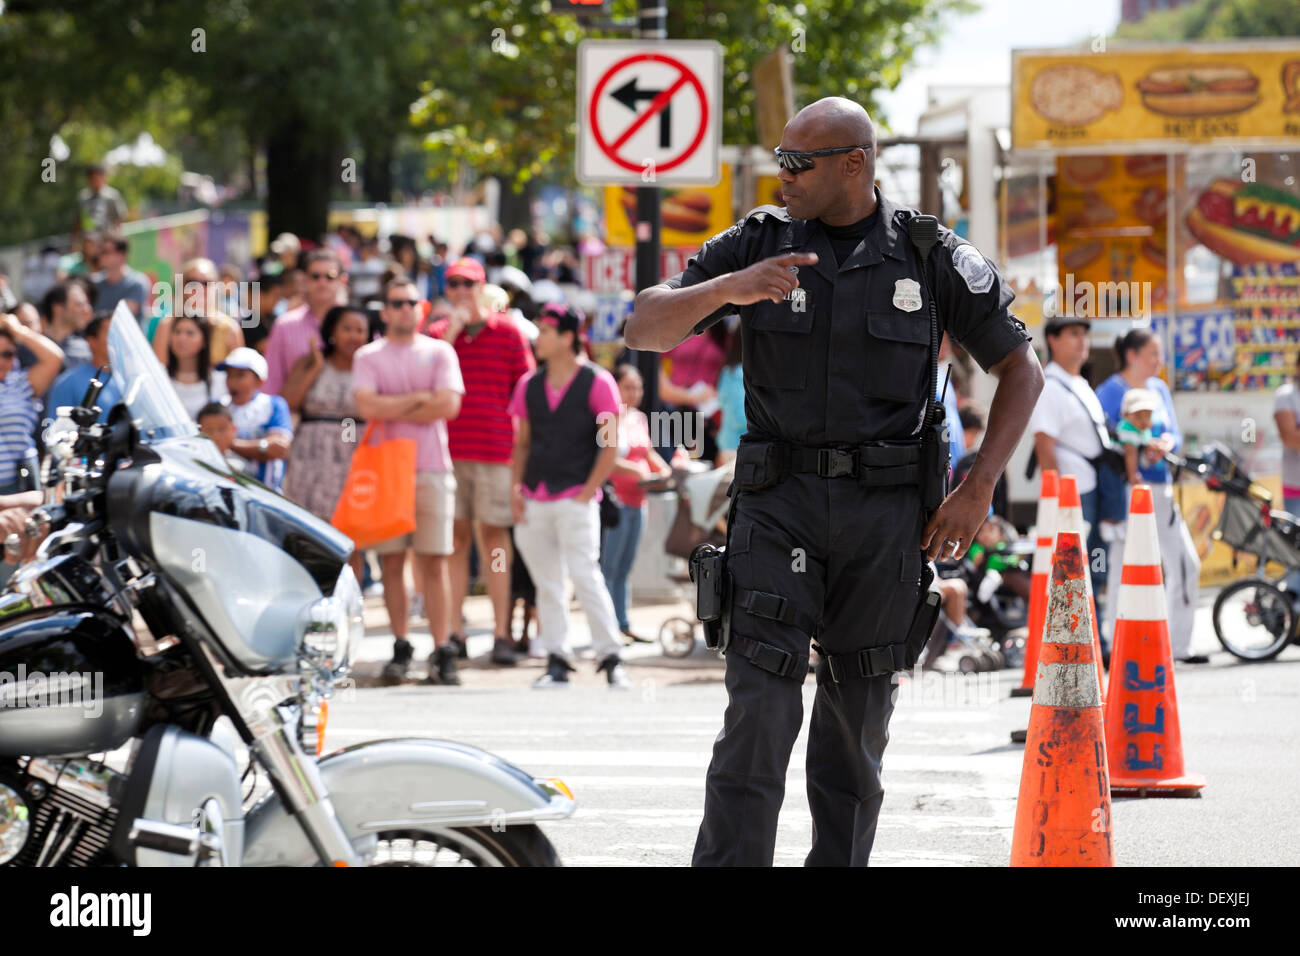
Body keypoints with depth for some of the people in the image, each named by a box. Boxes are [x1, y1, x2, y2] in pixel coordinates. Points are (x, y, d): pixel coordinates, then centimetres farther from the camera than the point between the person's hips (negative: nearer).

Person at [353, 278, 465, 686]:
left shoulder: (439, 352, 8)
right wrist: (418, 399, -4)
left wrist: (394, 410, -4)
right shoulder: (368, 355, 8)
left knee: (434, 561, -4)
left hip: (432, 468, 0)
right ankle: (400, 648, 6)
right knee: (391, 561, -1)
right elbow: (367, 406, -8)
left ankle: (442, 652, -6)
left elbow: (449, 405, -5)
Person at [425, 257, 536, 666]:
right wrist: (450, 332, -8)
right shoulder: (438, 332, 12)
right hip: (448, 445, 2)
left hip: (495, 446, -2)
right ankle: (452, 633, 4)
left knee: (494, 533, -3)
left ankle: (501, 632, -1)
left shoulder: (505, 330, 6)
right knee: (455, 535, 2)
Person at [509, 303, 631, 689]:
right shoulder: (529, 385, 12)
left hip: (576, 499, -5)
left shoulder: (597, 383, -3)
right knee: (547, 583, 6)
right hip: (535, 500, 5)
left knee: (585, 576, -13)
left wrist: (587, 492, -11)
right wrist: (516, 488, 4)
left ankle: (611, 659, -7)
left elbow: (611, 444, -4)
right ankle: (557, 661, 10)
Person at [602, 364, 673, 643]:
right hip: (614, 501, -8)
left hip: (637, 502, 8)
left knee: (624, 568, 12)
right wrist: (638, 473, -26)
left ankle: (623, 625, 15)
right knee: (607, 565, -6)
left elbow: (648, 454, 26)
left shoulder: (639, 418, 15)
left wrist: (664, 470, 7)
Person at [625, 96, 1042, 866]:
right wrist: (725, 289, -21)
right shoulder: (757, 242, 2)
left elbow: (1021, 369, 7)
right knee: (759, 708, -13)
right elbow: (644, 330, -2)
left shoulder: (931, 257, 0)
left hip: (886, 511, 1)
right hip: (779, 504, -1)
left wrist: (978, 491, -3)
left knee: (859, 718, 7)